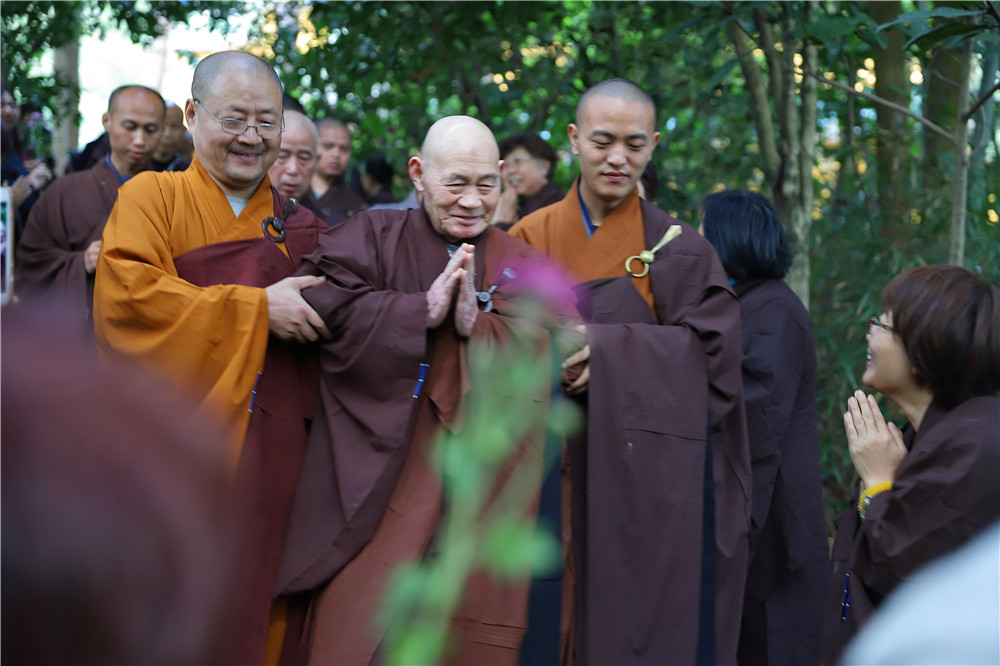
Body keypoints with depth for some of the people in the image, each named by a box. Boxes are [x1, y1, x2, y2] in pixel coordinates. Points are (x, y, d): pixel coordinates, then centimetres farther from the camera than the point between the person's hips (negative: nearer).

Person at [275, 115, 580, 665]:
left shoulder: (523, 269, 12)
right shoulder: (370, 238, 5)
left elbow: (544, 350, -3)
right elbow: (321, 303, -12)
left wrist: (475, 325, -18)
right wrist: (422, 310, -15)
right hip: (376, 488, -2)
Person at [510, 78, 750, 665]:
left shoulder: (678, 250, 2)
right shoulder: (531, 241, 7)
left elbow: (714, 357, -7)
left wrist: (611, 351, -17)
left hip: (651, 480, -2)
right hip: (555, 489, 2)